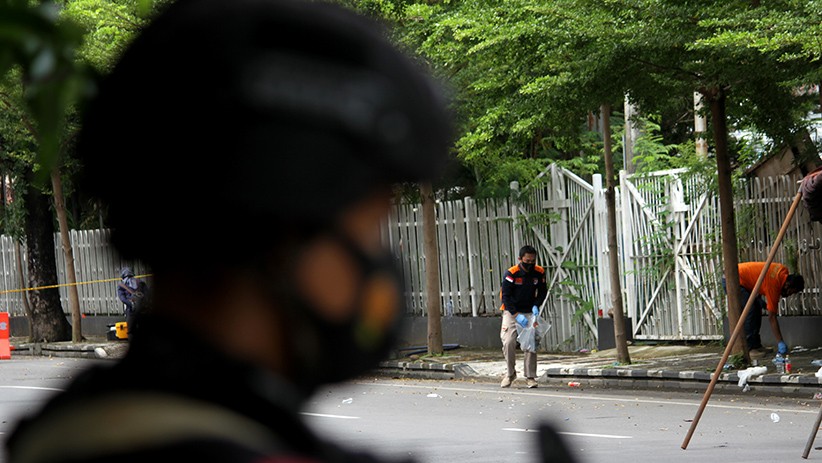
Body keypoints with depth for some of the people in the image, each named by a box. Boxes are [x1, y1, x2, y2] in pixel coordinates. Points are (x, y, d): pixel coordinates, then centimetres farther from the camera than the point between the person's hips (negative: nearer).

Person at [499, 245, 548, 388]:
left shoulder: (539, 272, -5)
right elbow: (505, 296, -16)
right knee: (508, 342, -14)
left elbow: (543, 292, 9)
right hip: (511, 312, -2)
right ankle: (510, 373, 6)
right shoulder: (511, 273, -16)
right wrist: (517, 315, -25)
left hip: (529, 312, 2)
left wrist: (536, 305, -10)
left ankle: (530, 377, -1)